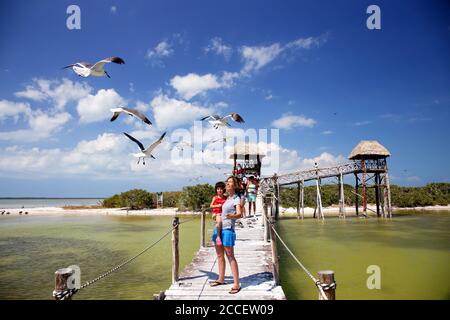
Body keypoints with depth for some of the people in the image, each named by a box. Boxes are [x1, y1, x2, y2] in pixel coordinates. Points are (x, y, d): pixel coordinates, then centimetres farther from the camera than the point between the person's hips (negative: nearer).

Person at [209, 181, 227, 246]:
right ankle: (218, 237, -22)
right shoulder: (215, 198, 9)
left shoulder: (225, 198, 10)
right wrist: (217, 205, -7)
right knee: (219, 221, -31)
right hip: (216, 213, -2)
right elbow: (211, 206, 7)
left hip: (223, 213, 2)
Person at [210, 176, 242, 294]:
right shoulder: (226, 198, 11)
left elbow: (239, 214, -25)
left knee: (230, 257, -4)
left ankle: (236, 284, 3)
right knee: (220, 255, 15)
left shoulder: (237, 199, -9)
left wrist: (231, 216, -43)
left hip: (228, 229, -7)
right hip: (218, 228, 7)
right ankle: (221, 279, 28)